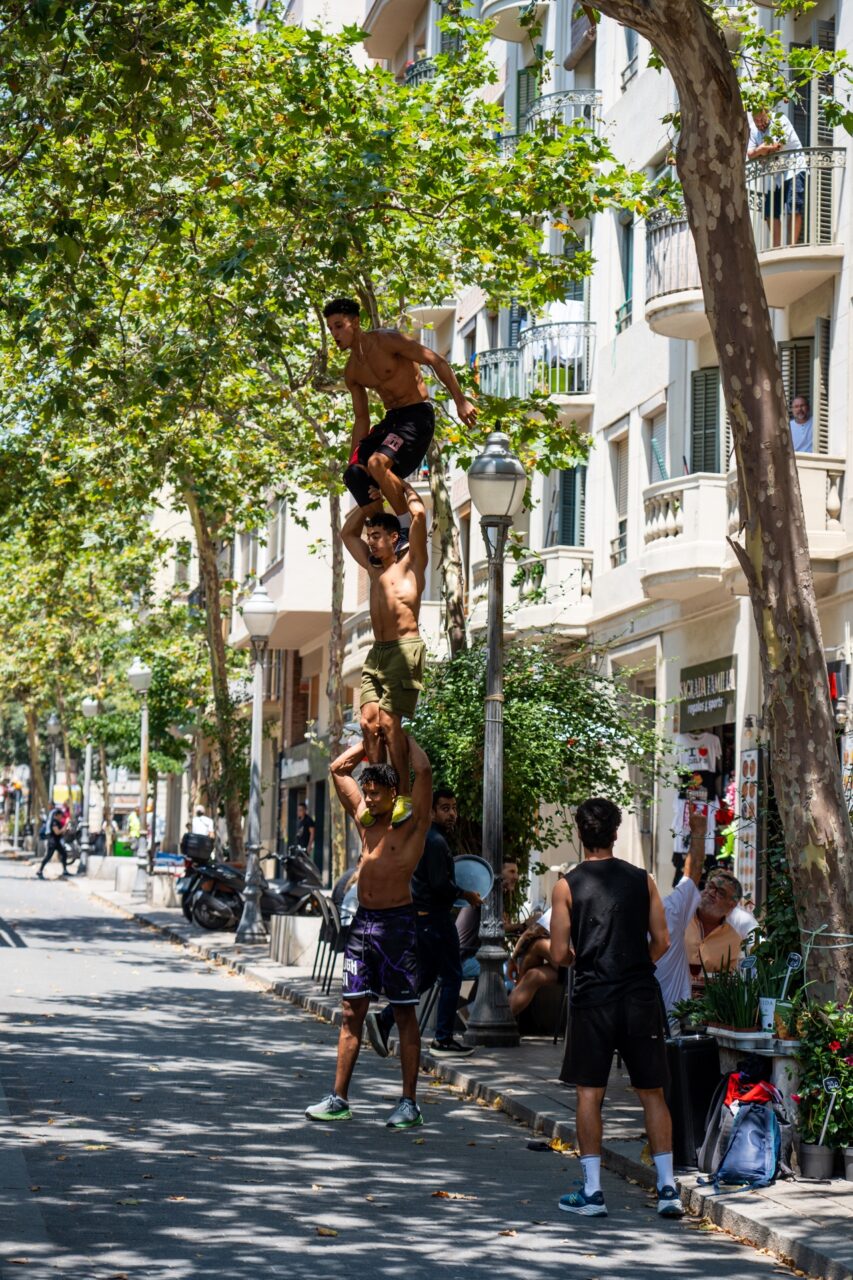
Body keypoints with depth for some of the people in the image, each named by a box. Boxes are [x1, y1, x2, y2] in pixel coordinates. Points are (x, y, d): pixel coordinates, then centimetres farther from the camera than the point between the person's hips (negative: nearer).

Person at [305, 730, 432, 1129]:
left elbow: (423, 771, -18)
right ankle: (339, 1099, 8)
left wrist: (404, 736, -4)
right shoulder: (365, 819, 13)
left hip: (397, 922, -6)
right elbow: (339, 769, 21)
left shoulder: (412, 822, -5)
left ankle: (409, 1104, 3)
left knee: (404, 1014, 0)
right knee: (352, 1011, 6)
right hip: (362, 921, 6)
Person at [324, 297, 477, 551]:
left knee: (377, 463, -29)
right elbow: (361, 419, 18)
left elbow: (437, 361, -14)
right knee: (354, 474, -10)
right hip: (391, 418, 8)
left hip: (418, 415, -8)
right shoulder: (351, 372, 10)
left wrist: (460, 400, -20)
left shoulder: (386, 340, -13)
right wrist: (352, 459, 15)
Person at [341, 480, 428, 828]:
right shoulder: (374, 568, 22)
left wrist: (402, 486, 8)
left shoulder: (410, 563, 4)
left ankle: (404, 798, -15)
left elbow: (419, 513, -7)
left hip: (405, 649, -7)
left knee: (389, 721, -16)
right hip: (376, 653, 7)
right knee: (369, 722, -5)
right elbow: (347, 532, 32)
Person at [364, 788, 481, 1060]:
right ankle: (443, 1040, 4)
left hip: (419, 917, 10)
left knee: (424, 976, 15)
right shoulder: (436, 841, -16)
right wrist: (465, 895, -9)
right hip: (434, 917, -10)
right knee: (451, 977, 0)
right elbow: (440, 885, -22)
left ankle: (383, 1019, 4)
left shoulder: (424, 838, 16)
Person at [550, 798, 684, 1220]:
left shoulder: (568, 885, -4)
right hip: (640, 996, 2)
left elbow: (560, 954, -5)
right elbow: (662, 941, 3)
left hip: (592, 996, -2)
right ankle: (667, 1187, 6)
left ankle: (592, 1190, 3)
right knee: (652, 1093, 9)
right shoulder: (642, 880, 3)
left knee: (589, 1093, 5)